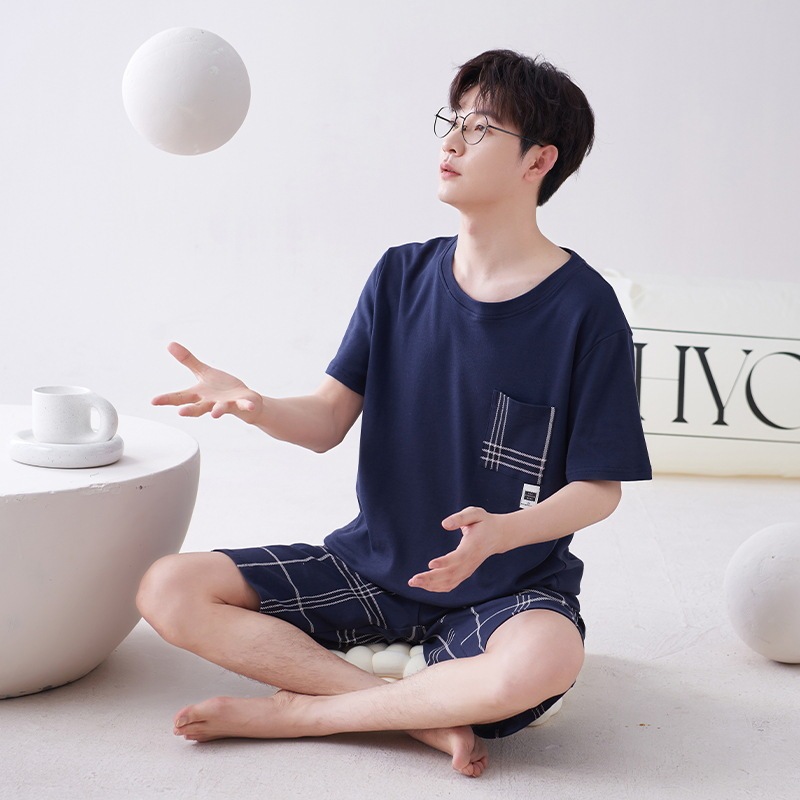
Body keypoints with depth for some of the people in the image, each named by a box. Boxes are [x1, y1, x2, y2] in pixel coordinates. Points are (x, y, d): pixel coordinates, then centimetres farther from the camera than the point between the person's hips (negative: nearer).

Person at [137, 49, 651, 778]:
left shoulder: (583, 306, -10)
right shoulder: (402, 274, 3)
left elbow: (600, 488, -9)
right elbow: (327, 422, -1)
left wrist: (500, 533, -29)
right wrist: (252, 405, -23)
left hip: (506, 587, -4)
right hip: (372, 568, 5)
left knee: (542, 663, -40)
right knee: (170, 590, -12)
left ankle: (300, 710, -17)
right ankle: (426, 713, -17)